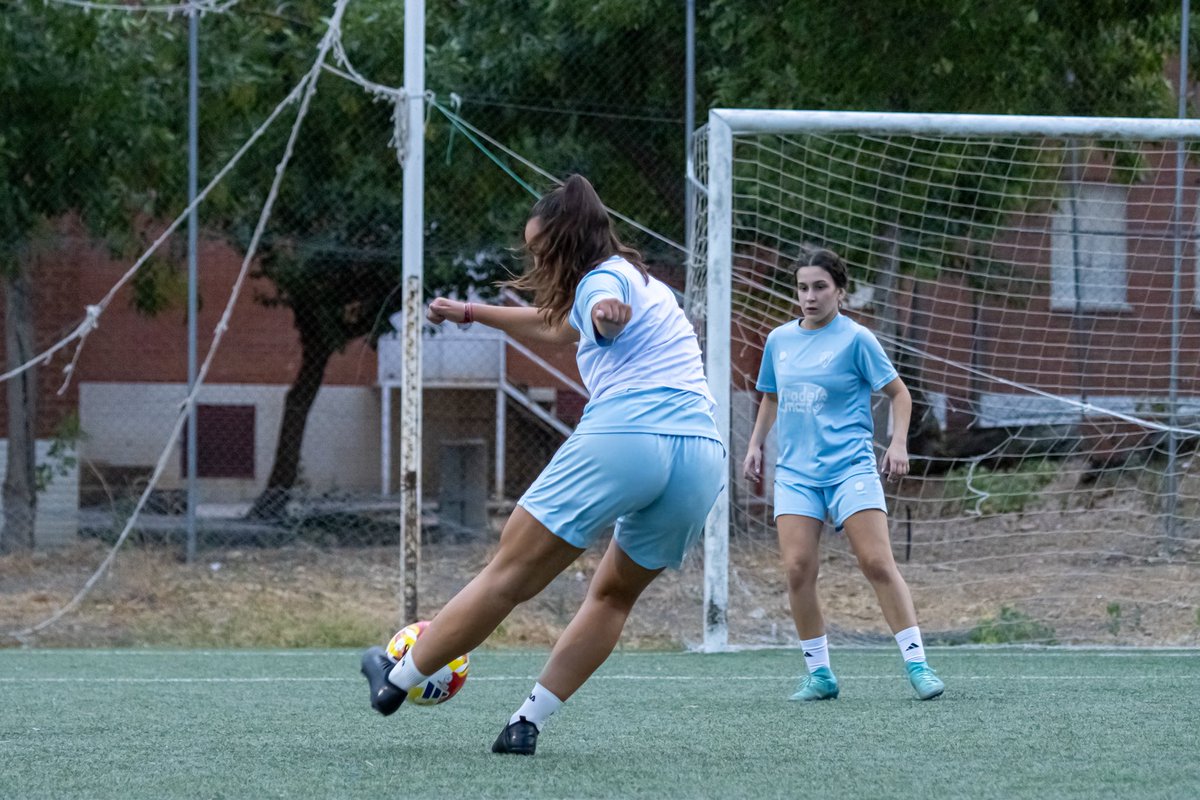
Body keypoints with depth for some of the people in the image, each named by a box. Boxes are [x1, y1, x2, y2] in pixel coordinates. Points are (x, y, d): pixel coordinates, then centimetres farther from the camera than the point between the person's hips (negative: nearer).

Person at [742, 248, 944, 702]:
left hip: (850, 467, -4)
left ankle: (917, 665, -7)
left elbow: (899, 393, 3)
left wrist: (898, 444, -9)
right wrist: (755, 445, 18)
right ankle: (819, 675, 1)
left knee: (878, 564, -12)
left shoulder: (855, 339, -2)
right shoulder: (779, 340, 11)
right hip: (796, 471, 4)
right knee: (798, 569, -9)